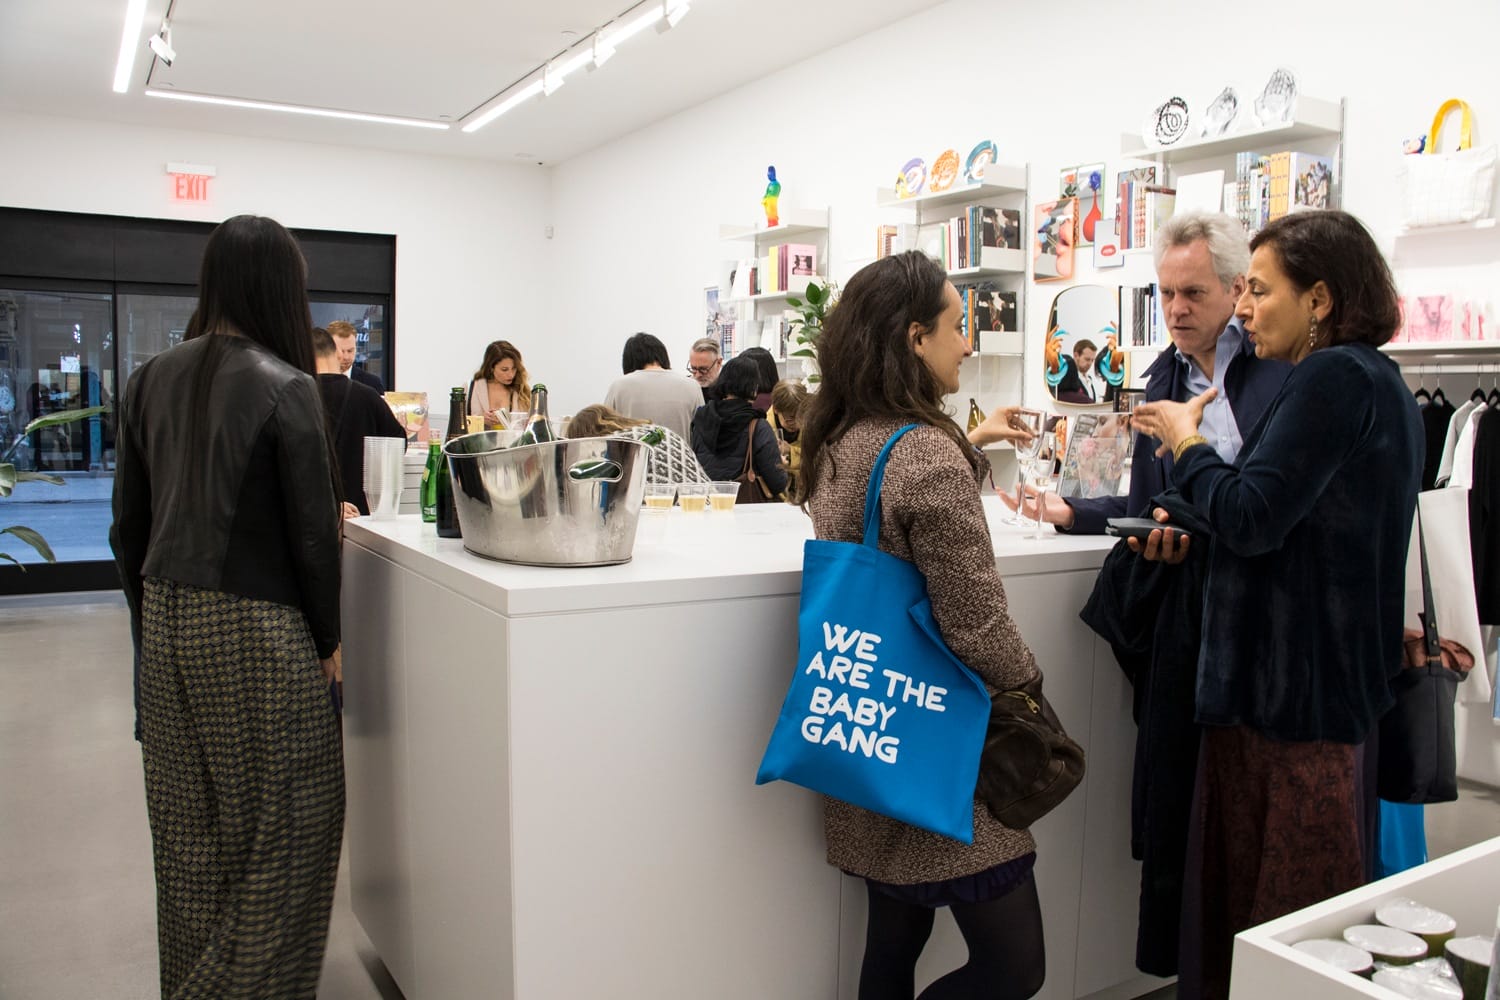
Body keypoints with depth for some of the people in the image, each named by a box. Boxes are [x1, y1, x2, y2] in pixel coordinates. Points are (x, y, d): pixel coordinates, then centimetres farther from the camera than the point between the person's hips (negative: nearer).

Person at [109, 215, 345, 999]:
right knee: (285, 819, 7)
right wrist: (328, 638, -1)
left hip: (166, 620, 7)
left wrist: (151, 621, 18)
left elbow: (128, 525, 8)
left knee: (187, 824, 17)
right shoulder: (284, 388, -14)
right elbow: (313, 530, -12)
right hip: (254, 624, -7)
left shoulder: (151, 380, 4)